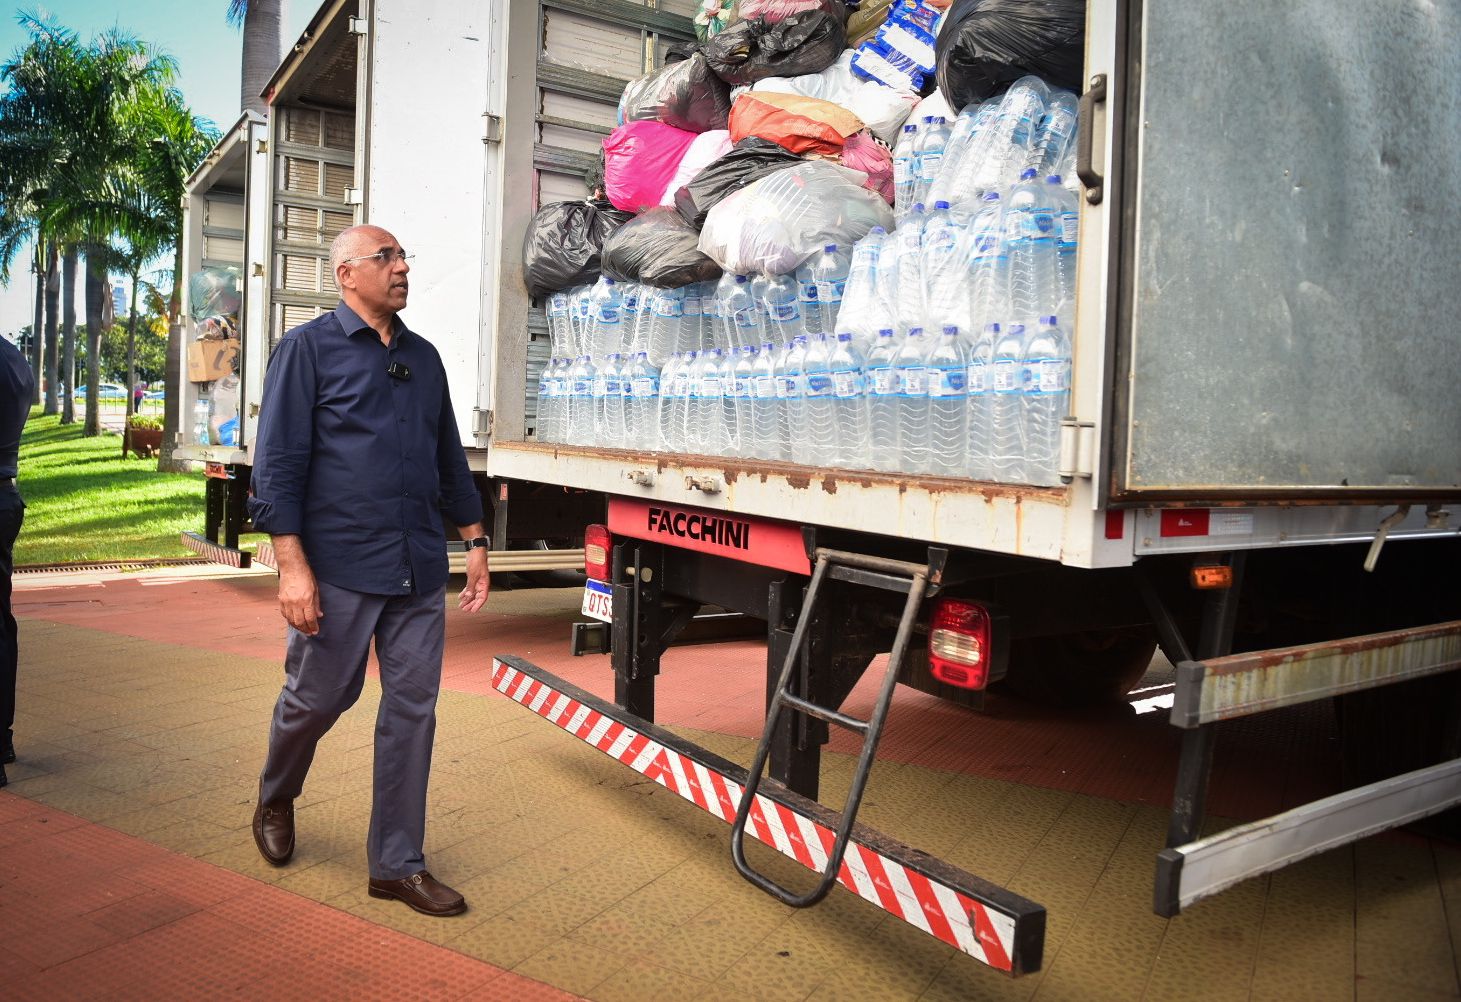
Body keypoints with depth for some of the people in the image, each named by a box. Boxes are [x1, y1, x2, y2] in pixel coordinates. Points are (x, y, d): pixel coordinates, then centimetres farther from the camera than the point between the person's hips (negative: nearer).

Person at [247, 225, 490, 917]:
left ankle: (397, 865, 17)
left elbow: (449, 458, 20)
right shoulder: (308, 348, -1)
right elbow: (277, 463, -7)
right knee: (317, 699, 9)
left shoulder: (424, 357, 15)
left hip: (420, 572, 5)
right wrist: (292, 565, -14)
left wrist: (474, 541, 15)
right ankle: (275, 799, 41)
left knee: (412, 709, 5)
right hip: (339, 568, -4)